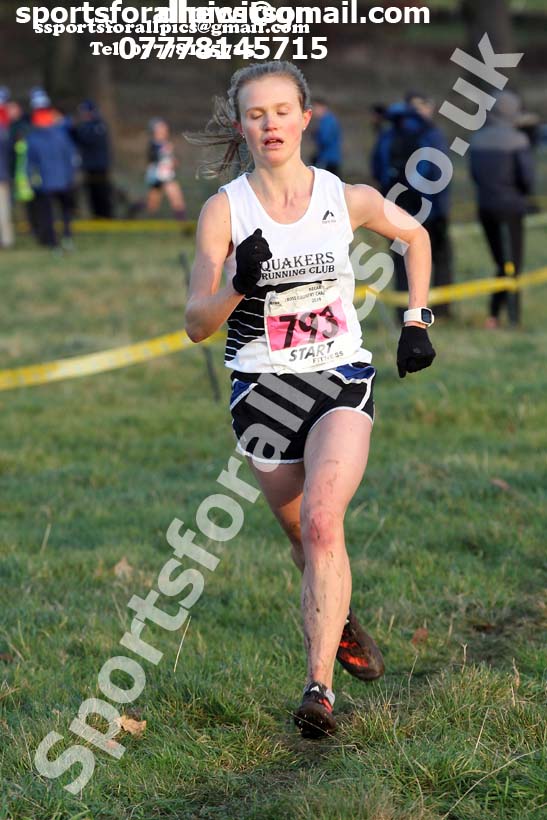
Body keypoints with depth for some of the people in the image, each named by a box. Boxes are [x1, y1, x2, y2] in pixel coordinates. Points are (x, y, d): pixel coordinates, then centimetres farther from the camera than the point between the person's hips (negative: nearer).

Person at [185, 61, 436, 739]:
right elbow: (196, 325, -10)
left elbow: (415, 236, 19)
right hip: (261, 392, 1)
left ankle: (319, 688, -24)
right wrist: (240, 285, -29)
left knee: (322, 522, -23)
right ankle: (340, 625, 45)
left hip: (341, 381, -1)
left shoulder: (349, 198, -3)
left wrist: (417, 322, 13)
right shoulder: (224, 210, -7)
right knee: (304, 537, 13)